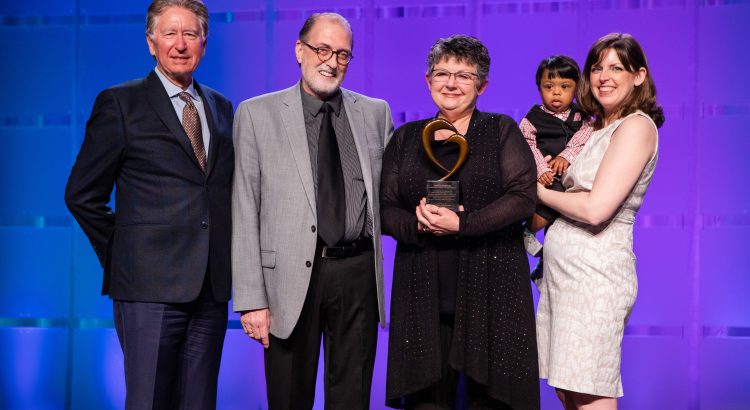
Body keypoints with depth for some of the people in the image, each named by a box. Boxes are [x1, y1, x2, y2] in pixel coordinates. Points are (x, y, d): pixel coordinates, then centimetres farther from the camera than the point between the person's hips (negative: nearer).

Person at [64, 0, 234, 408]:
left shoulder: (221, 108, 15)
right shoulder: (120, 103, 0)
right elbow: (83, 194, 1)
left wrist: (222, 260, 9)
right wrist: (122, 256, 0)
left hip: (213, 285, 5)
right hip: (151, 285, -5)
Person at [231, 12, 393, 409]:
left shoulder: (376, 113, 9)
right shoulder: (257, 114, 1)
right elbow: (245, 213, -3)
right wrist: (251, 298, -9)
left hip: (358, 273, 2)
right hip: (292, 275, -2)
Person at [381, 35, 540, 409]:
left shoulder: (501, 130, 6)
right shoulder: (406, 138, 14)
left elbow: (523, 197, -6)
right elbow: (385, 209, 10)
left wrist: (461, 225, -16)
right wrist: (419, 225, -12)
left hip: (489, 290, -2)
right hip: (423, 293, 2)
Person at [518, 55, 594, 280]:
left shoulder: (582, 119, 11)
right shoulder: (532, 119, 4)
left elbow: (584, 138, -5)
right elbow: (528, 147, -6)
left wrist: (567, 155, -22)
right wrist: (541, 170, -22)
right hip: (545, 178, -3)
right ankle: (528, 233, -10)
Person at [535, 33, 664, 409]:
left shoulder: (637, 126, -10)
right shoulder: (598, 128, 18)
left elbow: (595, 208, -20)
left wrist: (539, 191, -6)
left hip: (594, 272, -9)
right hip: (563, 267, 9)